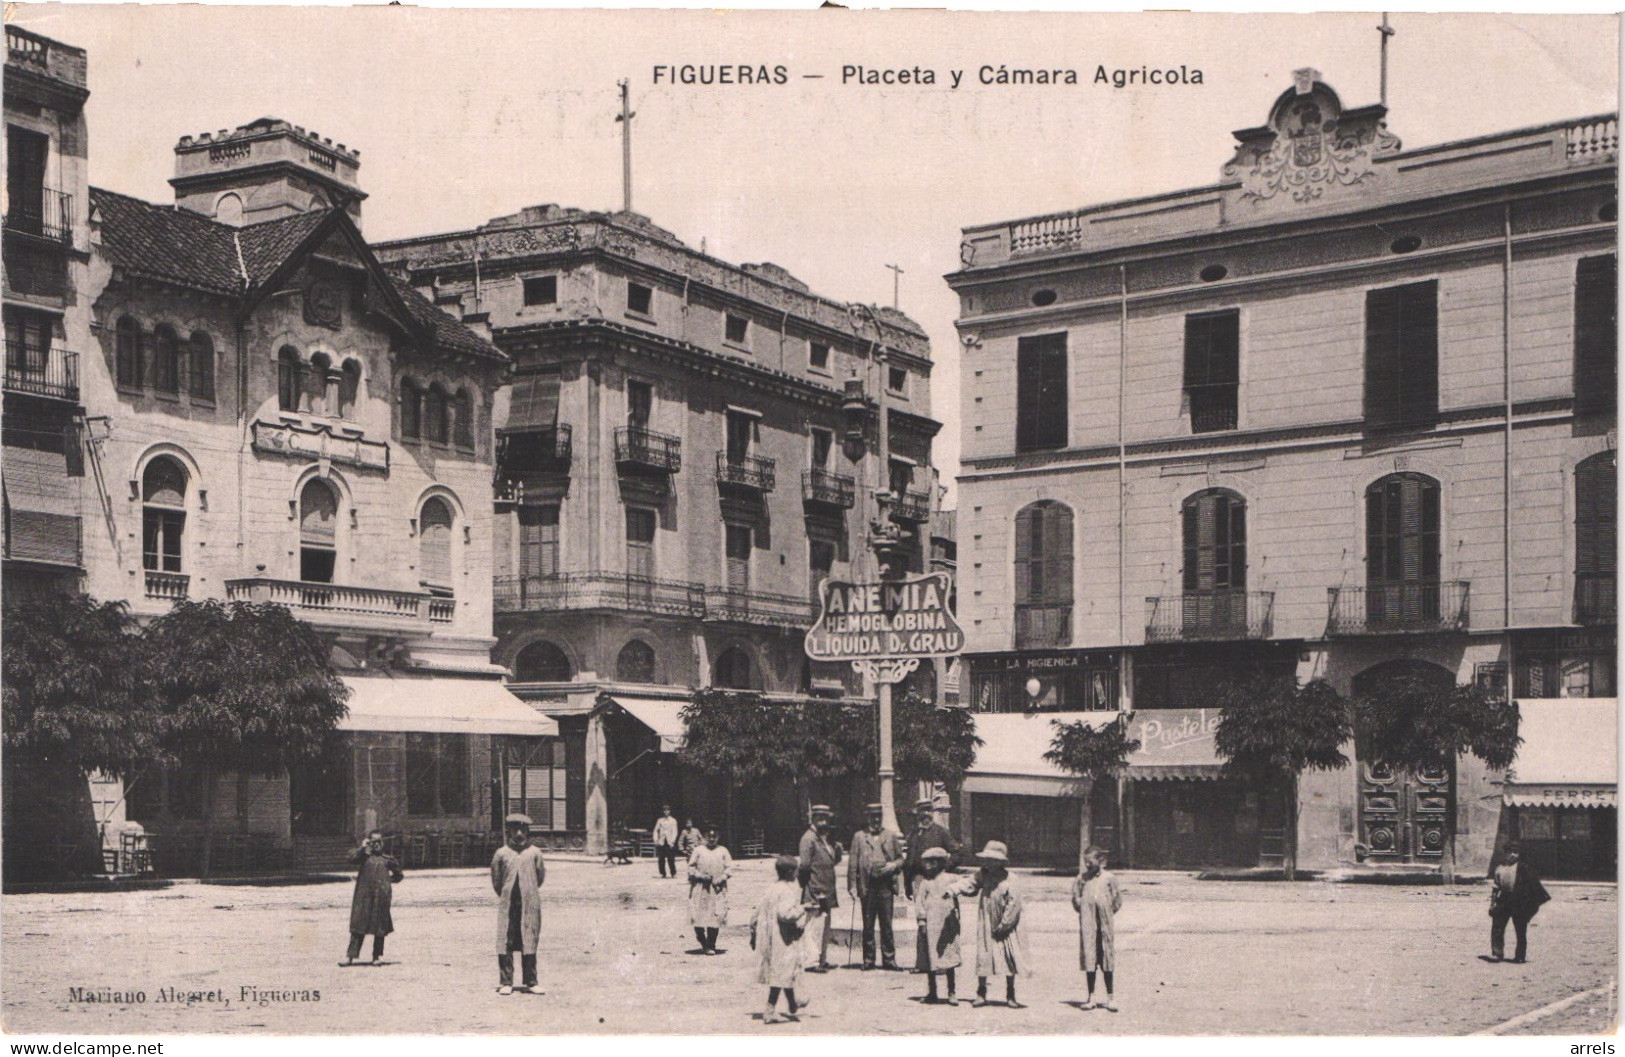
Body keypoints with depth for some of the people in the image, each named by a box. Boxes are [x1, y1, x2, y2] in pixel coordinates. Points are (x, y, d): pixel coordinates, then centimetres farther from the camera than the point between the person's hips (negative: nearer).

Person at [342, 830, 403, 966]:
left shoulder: (387, 860, 9)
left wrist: (387, 880, 6)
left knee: (380, 927, 5)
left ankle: (377, 956, 15)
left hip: (381, 897, 1)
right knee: (358, 925, -3)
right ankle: (350, 956, -4)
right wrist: (362, 847, -10)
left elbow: (399, 874, 20)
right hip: (364, 896, -1)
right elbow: (352, 858, -14)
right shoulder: (365, 856, 6)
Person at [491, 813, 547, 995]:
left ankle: (530, 982, 8)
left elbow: (541, 876, 13)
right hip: (508, 905, 0)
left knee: (529, 943, 2)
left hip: (529, 904, 0)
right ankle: (506, 982, 2)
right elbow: (496, 879, 12)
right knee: (505, 943, -3)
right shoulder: (501, 853, 2)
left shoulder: (534, 853, 3)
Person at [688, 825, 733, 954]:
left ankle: (711, 945, 2)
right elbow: (691, 867, 4)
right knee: (698, 915, -4)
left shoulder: (723, 851, 7)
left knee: (715, 917, -6)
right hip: (700, 887, 0)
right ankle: (703, 943, 18)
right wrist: (700, 876, -11)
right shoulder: (698, 850, 5)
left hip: (717, 889, 0)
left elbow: (729, 868, 6)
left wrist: (721, 878, -11)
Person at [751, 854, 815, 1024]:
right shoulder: (790, 890, -16)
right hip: (784, 940, -9)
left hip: (770, 938, 9)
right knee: (782, 972, -1)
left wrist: (754, 934, 19)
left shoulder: (771, 889, 7)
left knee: (781, 971, 21)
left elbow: (757, 913, 10)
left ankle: (792, 1003, 36)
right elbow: (785, 913, -29)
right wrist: (803, 908, -16)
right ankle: (770, 1011, 3)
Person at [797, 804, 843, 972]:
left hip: (827, 891, 9)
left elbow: (833, 861, 20)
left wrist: (838, 850, 1)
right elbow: (805, 865, -15)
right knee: (813, 926, -9)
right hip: (814, 890, -9)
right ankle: (810, 962, -6)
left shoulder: (827, 838, 16)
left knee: (824, 927, 14)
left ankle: (822, 960, 22)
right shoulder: (808, 838, -11)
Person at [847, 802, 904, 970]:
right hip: (867, 886, -1)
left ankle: (889, 959, 6)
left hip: (886, 886, 1)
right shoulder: (859, 836, 7)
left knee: (886, 925, 0)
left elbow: (901, 859, 16)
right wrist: (852, 885, -3)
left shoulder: (891, 836, 12)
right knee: (868, 926, 4)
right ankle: (868, 960, 11)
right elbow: (853, 863, 4)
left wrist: (893, 865, -7)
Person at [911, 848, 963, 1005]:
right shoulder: (921, 882, 9)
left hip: (946, 925, -2)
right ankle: (931, 993, 19)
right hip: (929, 926, 2)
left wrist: (952, 889, -32)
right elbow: (919, 902, 5)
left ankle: (951, 993, 7)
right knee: (929, 959, 8)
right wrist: (922, 920, -5)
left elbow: (962, 883, -13)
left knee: (948, 959, -1)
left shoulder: (949, 879, 5)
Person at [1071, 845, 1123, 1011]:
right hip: (1087, 924, 1)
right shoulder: (1082, 878, 2)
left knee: (1106, 961, 4)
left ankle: (1110, 996, 12)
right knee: (1089, 960, 3)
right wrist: (1085, 911, 1)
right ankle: (1091, 997, 9)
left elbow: (1117, 902, 2)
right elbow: (1076, 899, 9)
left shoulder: (1109, 879, -3)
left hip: (1105, 925, -1)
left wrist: (1106, 915, 1)